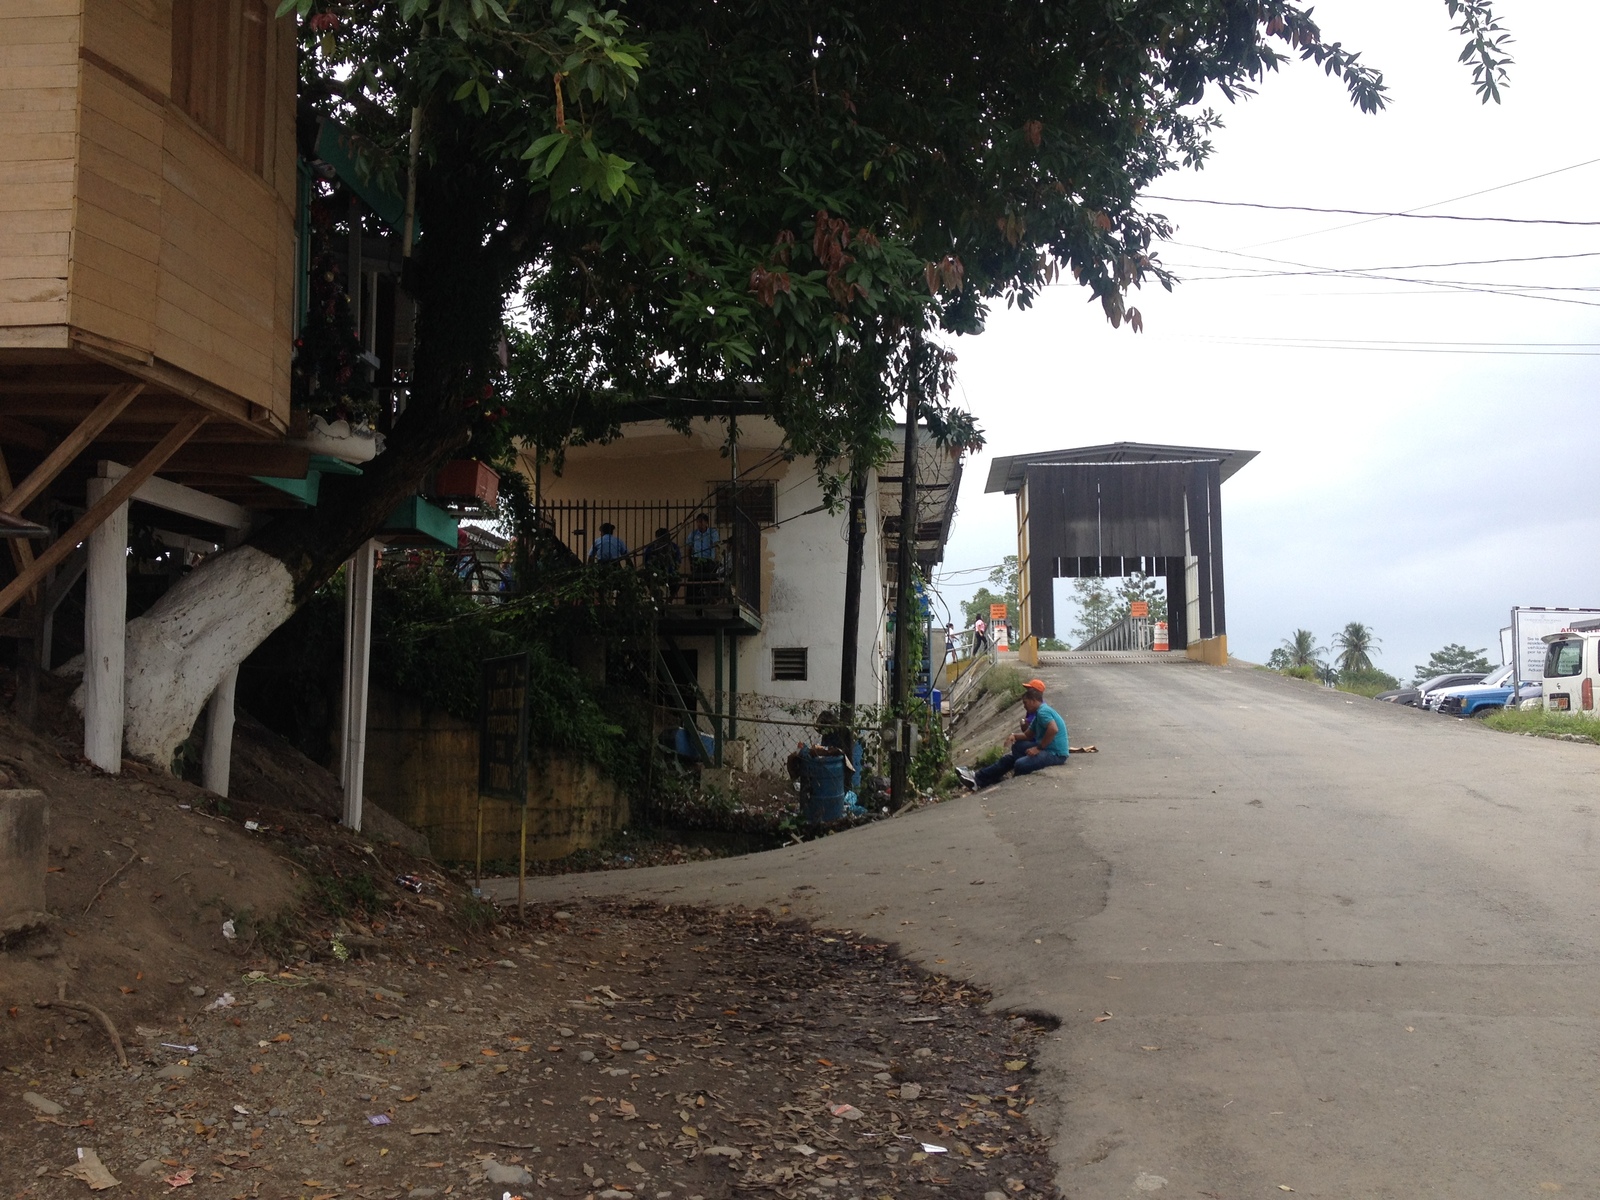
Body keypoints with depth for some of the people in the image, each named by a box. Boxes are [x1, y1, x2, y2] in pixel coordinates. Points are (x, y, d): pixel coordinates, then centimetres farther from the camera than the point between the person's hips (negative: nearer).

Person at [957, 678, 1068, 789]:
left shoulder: (1042, 711, -16)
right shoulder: (1039, 712, 16)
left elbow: (1053, 729, -34)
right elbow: (1028, 735, 23)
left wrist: (1038, 748, -25)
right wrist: (1014, 736, 2)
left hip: (1055, 754, -11)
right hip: (1046, 749, 11)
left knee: (1021, 764, -31)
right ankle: (978, 777, 13)